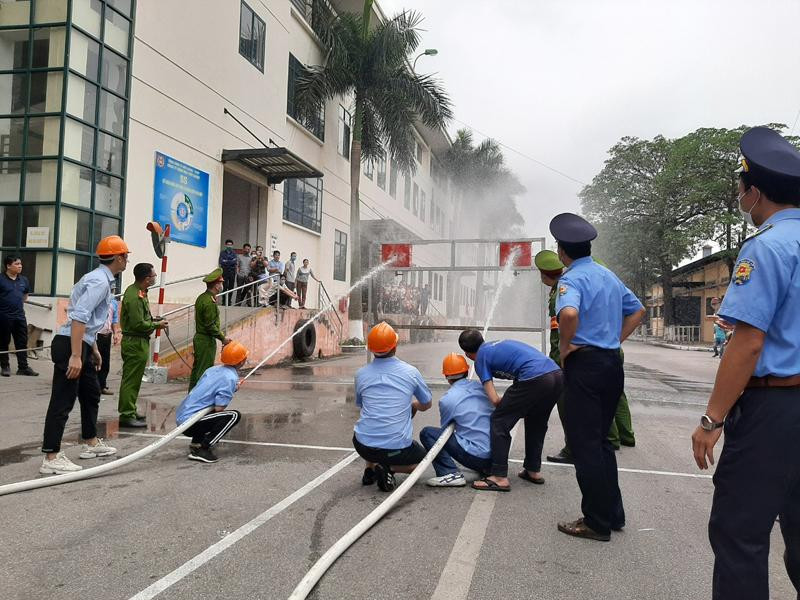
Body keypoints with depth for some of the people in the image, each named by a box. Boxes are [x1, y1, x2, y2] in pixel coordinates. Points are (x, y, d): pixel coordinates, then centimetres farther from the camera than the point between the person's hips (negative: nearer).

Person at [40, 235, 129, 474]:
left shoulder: (101, 279, 15)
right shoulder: (99, 281, -17)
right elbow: (78, 317, -26)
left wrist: (93, 349, 27)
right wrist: (75, 356, -29)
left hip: (81, 344, 11)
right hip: (70, 345, -11)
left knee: (91, 393, 20)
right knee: (62, 401, -6)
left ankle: (91, 443, 34)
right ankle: (51, 458, -1)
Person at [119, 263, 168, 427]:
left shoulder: (137, 291, 11)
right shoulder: (135, 296, -22)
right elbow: (138, 324, -24)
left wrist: (154, 320, 10)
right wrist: (156, 325, -11)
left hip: (136, 342, 11)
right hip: (136, 343, -11)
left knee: (132, 379, 18)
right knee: (131, 380, -5)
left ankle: (129, 411, 28)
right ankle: (127, 415, 1)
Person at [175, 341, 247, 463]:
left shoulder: (212, 369, 10)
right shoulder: (231, 378, -15)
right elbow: (219, 408, -16)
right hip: (190, 422, -9)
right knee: (234, 415, -12)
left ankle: (196, 443, 17)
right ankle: (202, 449, -13)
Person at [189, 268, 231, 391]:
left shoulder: (201, 297, 9)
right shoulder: (210, 302, -21)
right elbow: (210, 326, -22)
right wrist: (223, 338, -13)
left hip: (198, 338, 10)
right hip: (207, 341, -10)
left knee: (196, 369, 17)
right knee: (204, 371, -3)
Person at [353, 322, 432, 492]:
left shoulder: (361, 374, 1)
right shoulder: (410, 372, -4)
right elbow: (426, 405, 13)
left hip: (364, 446, 3)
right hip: (397, 447, -3)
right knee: (422, 459, 28)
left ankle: (371, 468, 18)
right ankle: (389, 468, 1)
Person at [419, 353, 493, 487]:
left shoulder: (446, 399, -6)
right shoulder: (481, 387, 7)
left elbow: (445, 429, 9)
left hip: (476, 456, -6)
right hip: (496, 454, 6)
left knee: (427, 433, 2)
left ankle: (451, 473, -9)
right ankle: (487, 468, 21)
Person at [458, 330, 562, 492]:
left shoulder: (480, 359, 9)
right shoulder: (499, 344, 31)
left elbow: (494, 400, 2)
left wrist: (509, 405, 23)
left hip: (534, 379, -8)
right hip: (557, 375, 8)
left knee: (500, 422, 5)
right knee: (536, 423, 28)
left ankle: (500, 477, 5)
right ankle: (534, 470, 36)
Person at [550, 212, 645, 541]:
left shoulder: (572, 278, -13)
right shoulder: (609, 275, 14)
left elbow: (569, 314, -34)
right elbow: (637, 310, 25)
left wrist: (564, 347, -17)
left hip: (585, 364, -8)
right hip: (612, 363, 9)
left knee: (584, 444, 1)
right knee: (601, 440, 18)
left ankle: (597, 523, 10)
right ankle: (613, 513, 26)